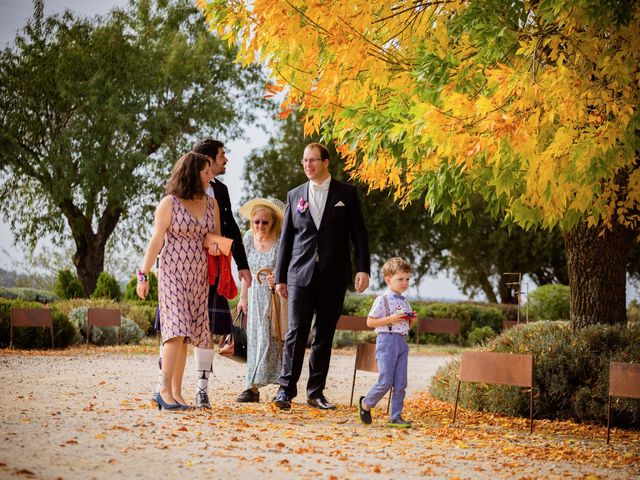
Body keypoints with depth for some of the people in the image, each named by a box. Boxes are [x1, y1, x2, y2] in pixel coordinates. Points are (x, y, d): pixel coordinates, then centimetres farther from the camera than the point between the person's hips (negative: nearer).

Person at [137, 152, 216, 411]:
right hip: (172, 273, -5)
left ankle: (176, 393, 6)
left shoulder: (210, 203, 11)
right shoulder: (169, 203, -5)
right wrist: (144, 275, -7)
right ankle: (164, 390, -15)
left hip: (199, 276, 5)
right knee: (176, 329, -16)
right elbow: (156, 240, -5)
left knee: (185, 335, 4)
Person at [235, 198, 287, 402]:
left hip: (277, 296, -5)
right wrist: (242, 297, 12)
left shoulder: (282, 241, -16)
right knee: (256, 338, 2)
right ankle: (253, 387, 4)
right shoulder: (249, 238, 1)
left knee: (277, 338, -8)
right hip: (257, 296, 5)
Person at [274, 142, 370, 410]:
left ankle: (316, 392, 10)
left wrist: (363, 268, -7)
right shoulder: (295, 195, 10)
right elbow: (286, 238, 11)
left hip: (333, 276, 0)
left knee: (324, 335, 5)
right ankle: (286, 389, -4)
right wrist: (280, 277, 8)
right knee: (296, 332, -6)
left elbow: (358, 233, 3)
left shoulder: (346, 193, 5)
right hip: (301, 274, 1)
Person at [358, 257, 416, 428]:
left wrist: (412, 320, 3)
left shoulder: (405, 302, 16)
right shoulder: (382, 300, -6)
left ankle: (395, 417, 8)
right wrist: (391, 319, -18)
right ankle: (366, 404, 15)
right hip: (387, 340, -7)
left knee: (400, 383, 3)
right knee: (385, 382, -8)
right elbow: (370, 322, -10)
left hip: (402, 342, 7)